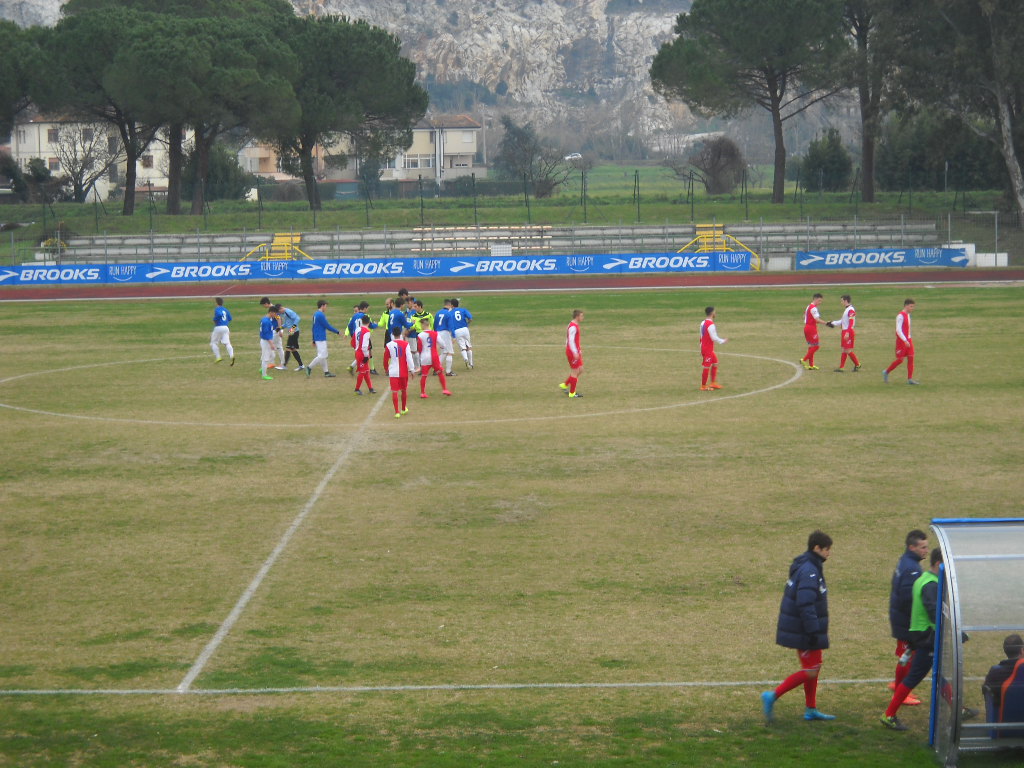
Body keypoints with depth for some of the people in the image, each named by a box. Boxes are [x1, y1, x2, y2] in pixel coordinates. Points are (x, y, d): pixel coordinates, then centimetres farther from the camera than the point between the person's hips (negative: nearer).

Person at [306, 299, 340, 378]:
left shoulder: (315, 314, 13)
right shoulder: (321, 315, -16)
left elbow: (313, 327, 17)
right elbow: (327, 326, -15)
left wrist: (314, 340, 22)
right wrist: (337, 332, -4)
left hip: (317, 338, 10)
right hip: (321, 339, -10)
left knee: (324, 356, 12)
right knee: (321, 356, -9)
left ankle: (326, 371, 14)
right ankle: (309, 368, -10)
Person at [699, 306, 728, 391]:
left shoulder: (703, 323, 7)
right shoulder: (711, 325, -21)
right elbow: (714, 338, -22)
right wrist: (723, 341, -6)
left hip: (704, 348, 10)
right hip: (708, 350, -10)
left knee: (715, 363, 20)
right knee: (707, 367, -1)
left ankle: (713, 383, 23)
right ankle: (703, 386, 7)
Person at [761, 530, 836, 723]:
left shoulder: (803, 567, 11)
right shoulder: (809, 571, -21)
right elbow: (805, 604, -27)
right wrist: (813, 631, -25)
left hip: (797, 628, 10)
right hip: (804, 632, -10)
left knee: (814, 667, 17)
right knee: (810, 671, -6)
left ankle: (811, 710, 24)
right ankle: (773, 696, -6)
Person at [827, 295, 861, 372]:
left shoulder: (851, 310, -17)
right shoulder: (846, 309, 15)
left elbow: (851, 323, -22)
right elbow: (842, 321, 22)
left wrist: (847, 333, -27)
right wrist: (833, 323, 21)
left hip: (849, 332, -10)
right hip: (844, 332, 10)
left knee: (848, 350, -7)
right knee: (844, 350, 9)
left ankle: (857, 365, 6)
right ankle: (841, 367, 11)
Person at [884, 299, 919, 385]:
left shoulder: (908, 315, 13)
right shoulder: (901, 316, -15)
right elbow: (898, 330, -21)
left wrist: (909, 339, 19)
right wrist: (905, 341, -24)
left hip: (908, 340, 8)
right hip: (901, 341, -8)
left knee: (911, 358, 0)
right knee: (900, 359, -5)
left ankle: (910, 379, 1)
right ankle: (886, 372, 14)